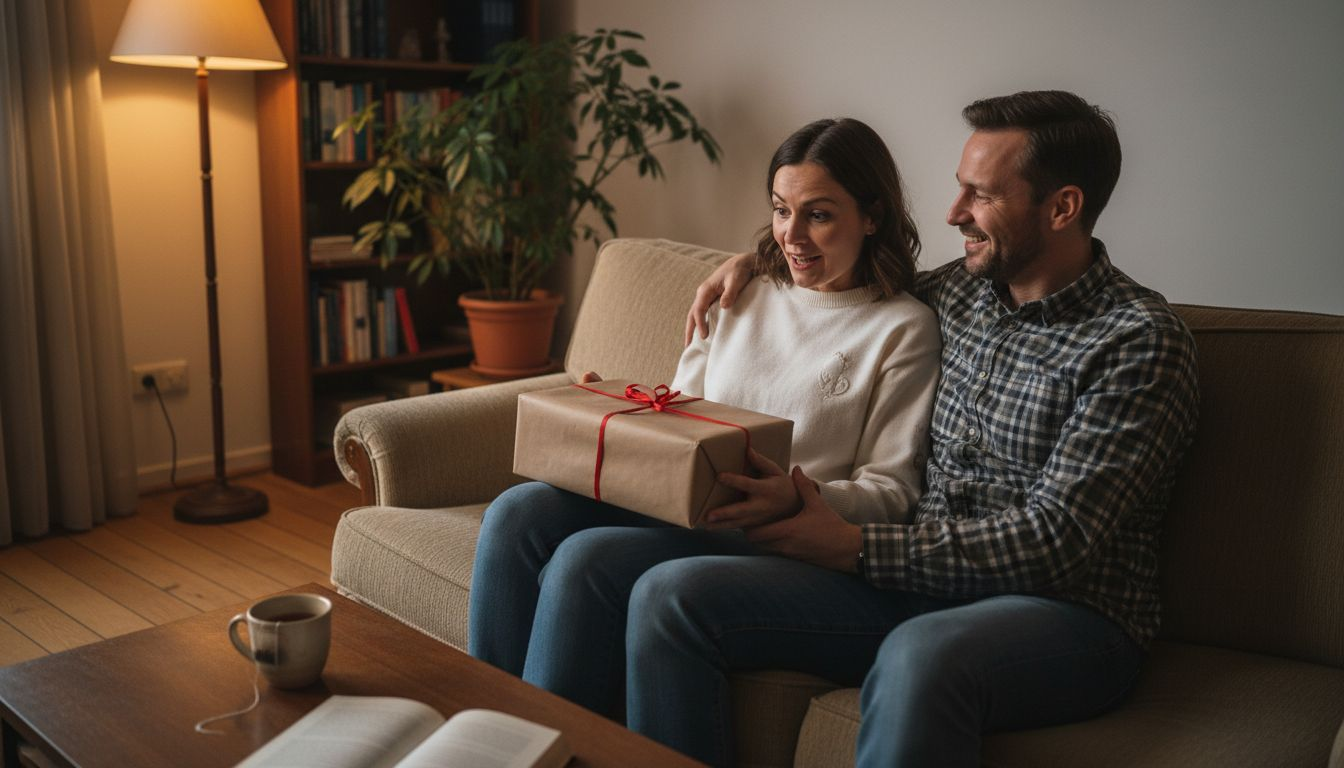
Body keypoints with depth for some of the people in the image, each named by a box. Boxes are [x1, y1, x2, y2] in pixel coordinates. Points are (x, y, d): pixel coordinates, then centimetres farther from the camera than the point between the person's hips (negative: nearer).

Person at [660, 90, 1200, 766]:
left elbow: (1055, 541, -17)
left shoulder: (1140, 341, -9)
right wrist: (757, 261, 20)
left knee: (919, 658, -42)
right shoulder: (957, 290, 12)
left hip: (1068, 616, -6)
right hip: (923, 581, 6)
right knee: (669, 595, -13)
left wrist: (856, 546, -18)